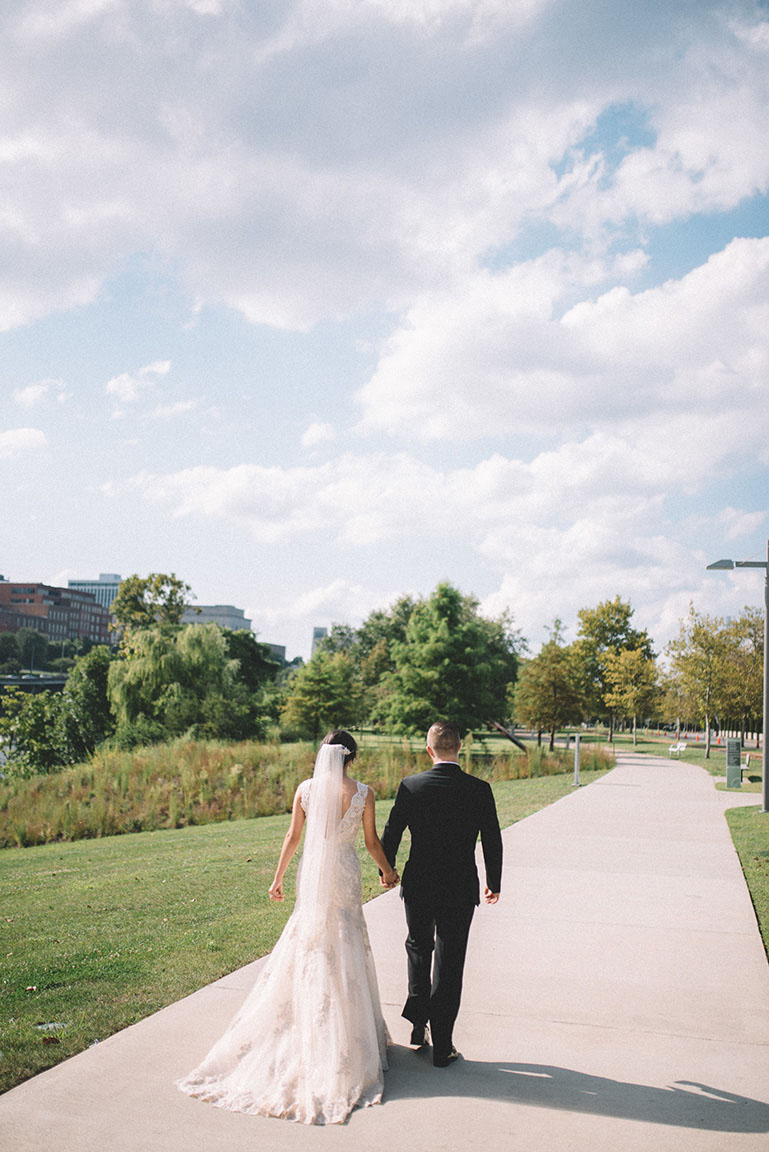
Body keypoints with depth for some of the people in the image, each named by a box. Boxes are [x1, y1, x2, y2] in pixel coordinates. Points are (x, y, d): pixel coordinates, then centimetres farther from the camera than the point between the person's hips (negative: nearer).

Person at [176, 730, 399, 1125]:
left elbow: (293, 836, 3)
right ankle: (345, 1040, 15)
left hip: (312, 872, 2)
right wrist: (388, 872, 17)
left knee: (307, 950, 14)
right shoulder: (362, 793, -9)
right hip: (345, 875, -2)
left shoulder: (306, 789, -4)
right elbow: (372, 842, -1)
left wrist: (278, 878, 14)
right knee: (344, 955, 9)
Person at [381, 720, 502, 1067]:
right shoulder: (479, 790, -10)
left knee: (418, 948, 24)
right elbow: (493, 842, -3)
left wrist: (386, 871, 15)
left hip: (418, 887, 1)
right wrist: (494, 884, 12)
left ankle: (418, 1027, 27)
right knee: (449, 965, 9)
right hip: (460, 891, 0)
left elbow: (390, 834, -3)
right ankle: (442, 1047, 16)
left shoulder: (410, 786, -10)